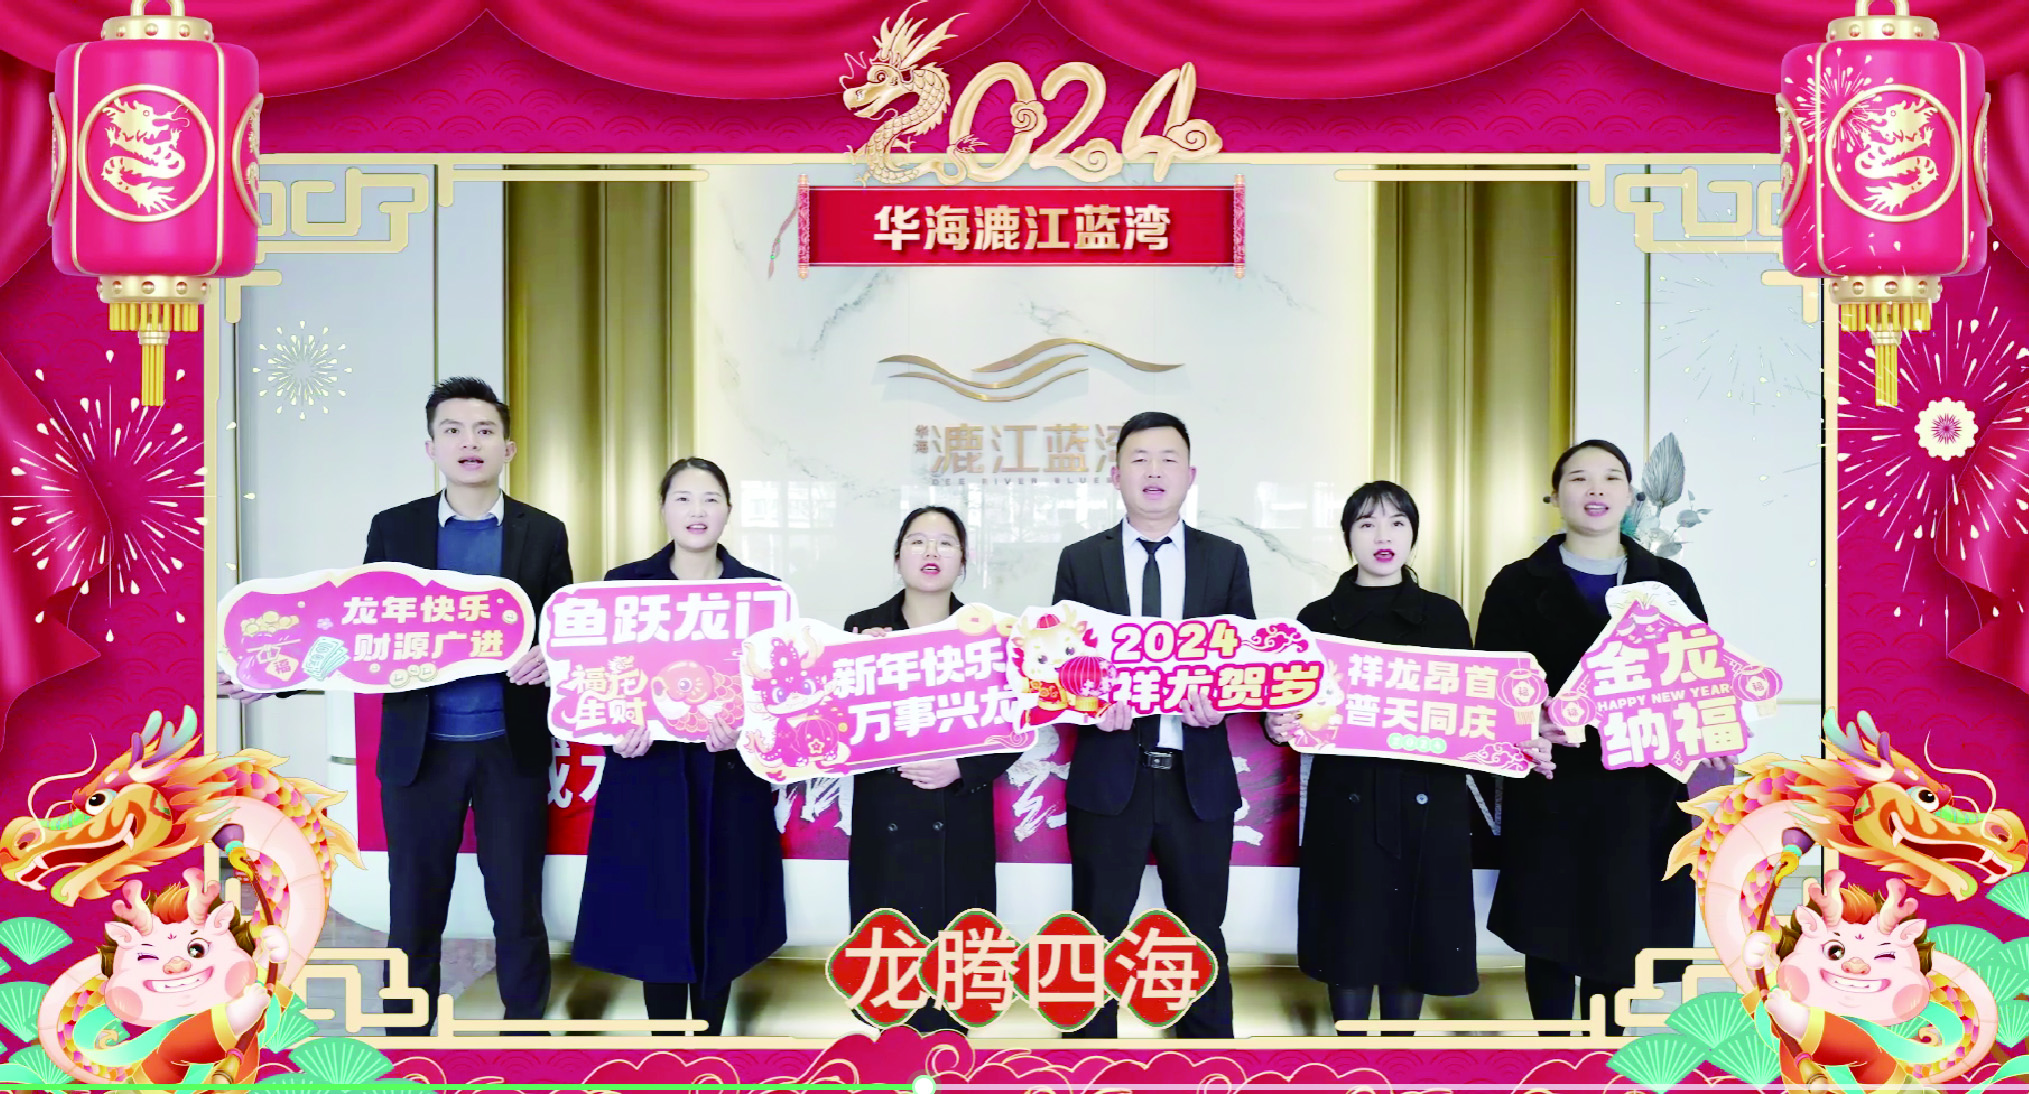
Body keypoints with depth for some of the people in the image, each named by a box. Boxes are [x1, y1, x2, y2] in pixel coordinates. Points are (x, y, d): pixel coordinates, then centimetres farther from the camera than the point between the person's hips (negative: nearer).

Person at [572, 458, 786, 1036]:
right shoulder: (624, 583, 3)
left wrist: (742, 722, -19)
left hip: (730, 779, 1)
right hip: (649, 776, 0)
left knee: (719, 918, 7)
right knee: (656, 918, 3)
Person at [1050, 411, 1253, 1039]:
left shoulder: (1225, 560, 7)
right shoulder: (1081, 561, 5)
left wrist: (1221, 698, -16)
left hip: (1197, 776, 1)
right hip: (1108, 774, -1)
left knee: (1201, 934, 12)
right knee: (1095, 933, 7)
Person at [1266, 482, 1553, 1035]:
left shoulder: (1444, 616, 7)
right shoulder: (1319, 618, 6)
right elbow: (1293, 706, 3)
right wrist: (1278, 725, -19)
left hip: (1427, 803, 1)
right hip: (1347, 798, 0)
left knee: (1413, 933, 5)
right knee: (1350, 934, 3)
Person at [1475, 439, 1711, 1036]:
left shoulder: (1670, 582, 9)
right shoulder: (1518, 585, 4)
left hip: (1638, 792, 1)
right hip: (1550, 791, -1)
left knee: (1620, 937, 6)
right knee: (1550, 934, 5)